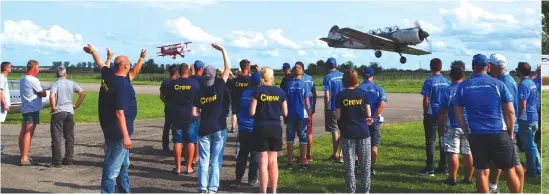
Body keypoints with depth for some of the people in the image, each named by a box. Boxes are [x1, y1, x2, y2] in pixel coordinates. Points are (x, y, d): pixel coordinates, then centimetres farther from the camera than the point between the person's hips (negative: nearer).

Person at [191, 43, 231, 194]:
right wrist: (222, 50, 1)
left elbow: (194, 113, -2)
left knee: (203, 160, 8)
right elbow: (228, 68, -4)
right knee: (216, 160, 4)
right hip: (219, 128, -2)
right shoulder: (219, 86, -7)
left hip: (204, 129, 2)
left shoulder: (200, 91, -1)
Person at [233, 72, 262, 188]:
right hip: (255, 129, -5)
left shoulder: (244, 93, 9)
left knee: (242, 154, 13)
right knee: (255, 155, 4)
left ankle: (238, 178, 14)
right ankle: (252, 180, 5)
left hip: (243, 128, 5)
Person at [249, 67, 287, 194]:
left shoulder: (257, 91, -7)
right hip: (276, 128, 3)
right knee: (273, 161, 12)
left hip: (261, 128, -3)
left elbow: (252, 112, -8)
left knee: (263, 161, 1)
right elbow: (285, 113, 5)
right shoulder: (280, 92, 1)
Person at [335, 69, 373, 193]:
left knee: (349, 163, 6)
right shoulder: (363, 93, -1)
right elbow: (368, 114, 0)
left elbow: (337, 116, -4)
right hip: (363, 132, 1)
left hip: (347, 134, -1)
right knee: (365, 162, 11)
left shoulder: (340, 95, -4)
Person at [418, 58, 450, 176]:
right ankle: (443, 167, 16)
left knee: (431, 141, 0)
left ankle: (430, 168, 0)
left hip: (432, 115, -5)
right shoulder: (447, 82, 5)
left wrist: (425, 113, 0)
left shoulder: (429, 81, -9)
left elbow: (426, 100, -10)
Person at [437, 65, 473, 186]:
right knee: (468, 153, 9)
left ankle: (452, 179, 3)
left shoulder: (448, 91, -8)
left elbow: (442, 112, -9)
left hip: (453, 127, -4)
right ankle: (468, 178, 15)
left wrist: (441, 127, 0)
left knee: (453, 153, 0)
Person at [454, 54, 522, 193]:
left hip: (476, 135, 1)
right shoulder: (498, 84, -2)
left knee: (481, 172, 7)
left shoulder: (463, 86, 2)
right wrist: (511, 132, 10)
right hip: (499, 134, -1)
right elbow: (510, 111, -1)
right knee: (510, 170, 10)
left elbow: (458, 113, 5)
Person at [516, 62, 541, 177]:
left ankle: (532, 171, 7)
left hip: (526, 119, -9)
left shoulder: (523, 85, -17)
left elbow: (523, 105, -20)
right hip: (534, 117, 9)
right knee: (531, 144, 18)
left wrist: (518, 117, -10)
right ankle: (538, 169, 24)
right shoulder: (533, 83, 11)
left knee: (528, 146, 0)